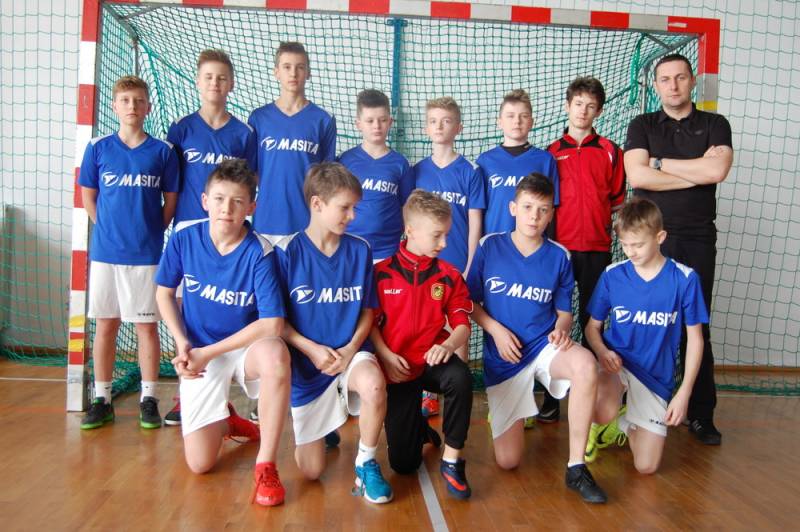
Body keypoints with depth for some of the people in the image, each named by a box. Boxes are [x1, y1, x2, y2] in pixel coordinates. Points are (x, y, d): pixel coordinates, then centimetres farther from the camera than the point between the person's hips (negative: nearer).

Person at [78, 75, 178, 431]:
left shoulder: (162, 151, 1)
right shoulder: (98, 148, 3)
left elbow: (170, 201, 5)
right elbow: (88, 197, 9)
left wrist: (151, 232, -1)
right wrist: (109, 229, 3)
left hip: (147, 254, -1)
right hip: (105, 252, 1)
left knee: (147, 325, 4)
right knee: (106, 324, 8)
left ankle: (148, 400, 15)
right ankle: (102, 400, 19)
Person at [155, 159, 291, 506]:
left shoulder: (259, 253, -19)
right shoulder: (183, 240, -10)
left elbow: (271, 324, -24)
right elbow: (164, 293, 6)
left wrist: (208, 352, -21)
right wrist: (182, 344, -8)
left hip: (246, 346, -2)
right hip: (199, 353, 2)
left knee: (274, 352, -41)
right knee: (199, 464, -4)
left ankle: (266, 465, -23)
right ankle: (225, 421, 33)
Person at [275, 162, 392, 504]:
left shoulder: (359, 250, -2)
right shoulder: (288, 251, -11)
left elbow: (367, 311, 2)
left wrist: (351, 349, -15)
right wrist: (312, 349, -17)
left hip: (349, 353, 1)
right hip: (306, 361, -1)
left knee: (373, 384, -37)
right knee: (310, 471, 4)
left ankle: (366, 464, -10)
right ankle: (325, 427, 40)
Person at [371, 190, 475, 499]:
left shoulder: (448, 275, 1)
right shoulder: (382, 273, -4)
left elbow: (462, 324, -5)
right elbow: (370, 322, -1)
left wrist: (448, 345, -26)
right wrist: (386, 355, -14)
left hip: (433, 361, 1)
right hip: (398, 368, -1)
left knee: (460, 377, -39)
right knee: (403, 463, -1)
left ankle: (452, 461, -18)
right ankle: (420, 427, 37)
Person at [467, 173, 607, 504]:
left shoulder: (558, 256, 0)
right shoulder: (489, 247, -4)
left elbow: (564, 310, 7)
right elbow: (470, 302, 2)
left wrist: (561, 329, -16)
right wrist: (496, 329, -14)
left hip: (544, 346, 1)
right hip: (503, 357, 0)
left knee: (585, 363, -38)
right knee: (507, 461, -2)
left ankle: (576, 468, -24)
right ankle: (521, 410, 33)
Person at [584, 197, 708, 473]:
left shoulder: (684, 279, -8)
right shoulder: (612, 275, -5)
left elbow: (695, 339, -1)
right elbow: (593, 327, 6)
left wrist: (684, 392, -6)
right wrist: (602, 351, -17)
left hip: (656, 376, 1)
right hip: (615, 363, -1)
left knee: (646, 466, -3)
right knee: (603, 414, -36)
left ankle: (622, 424, 30)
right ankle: (603, 424, 4)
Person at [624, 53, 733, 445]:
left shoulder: (715, 125, 9)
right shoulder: (642, 126, 9)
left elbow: (717, 171, -11)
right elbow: (637, 177, -8)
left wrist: (659, 163, -5)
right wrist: (697, 170, -6)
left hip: (698, 239, 0)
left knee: (696, 327, 4)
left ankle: (701, 415, 14)